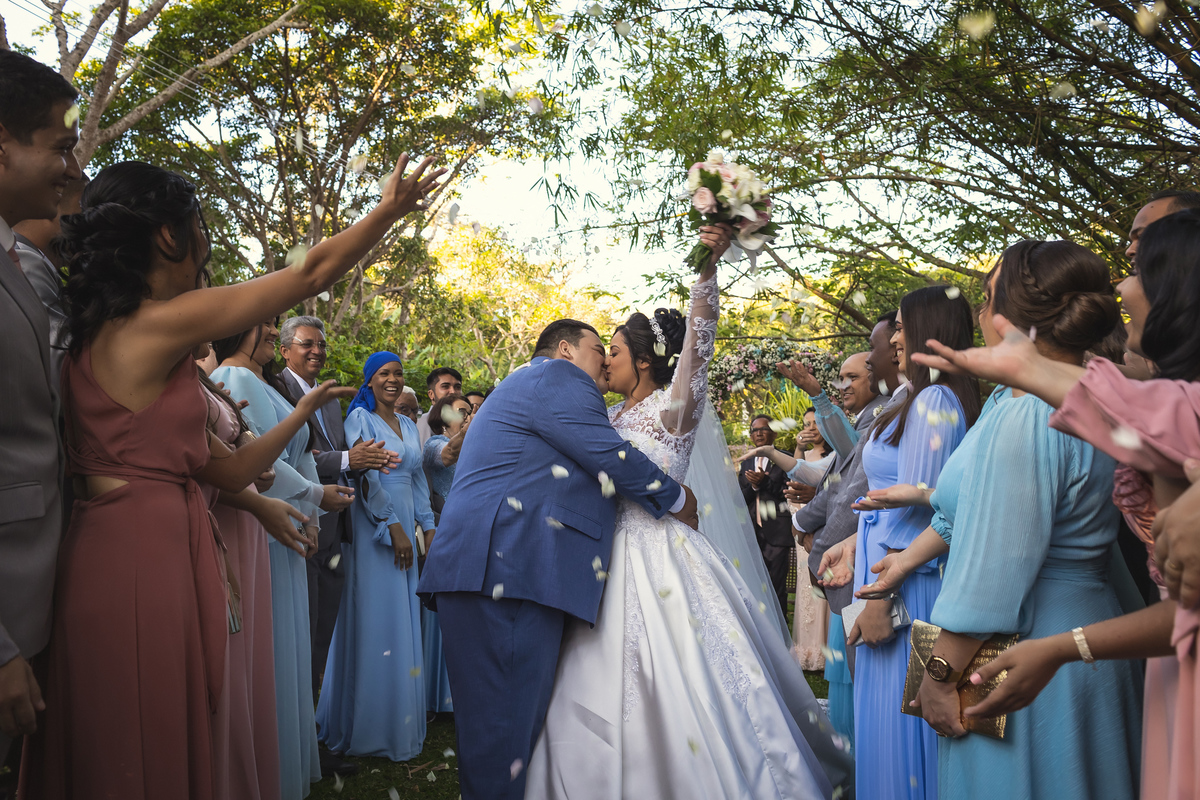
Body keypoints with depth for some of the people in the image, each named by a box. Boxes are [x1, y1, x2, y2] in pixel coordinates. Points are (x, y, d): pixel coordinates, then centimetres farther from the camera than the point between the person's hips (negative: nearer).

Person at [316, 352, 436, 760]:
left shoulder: (407, 425, 16)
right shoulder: (360, 418, -5)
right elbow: (363, 475, -13)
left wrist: (428, 527, 11)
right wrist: (392, 527, -16)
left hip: (404, 526, 7)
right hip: (372, 529, -7)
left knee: (403, 620, 9)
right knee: (374, 622, -3)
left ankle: (400, 720, 19)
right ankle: (369, 727, 8)